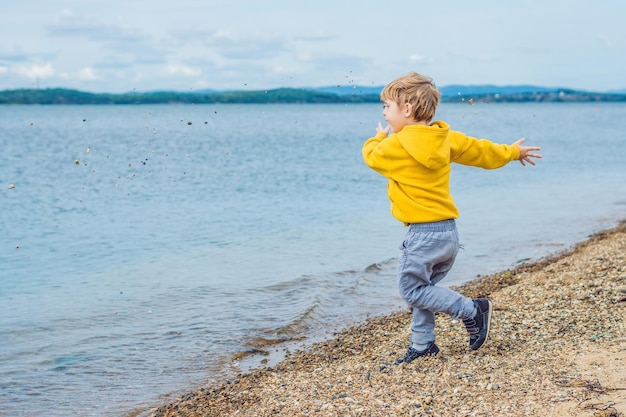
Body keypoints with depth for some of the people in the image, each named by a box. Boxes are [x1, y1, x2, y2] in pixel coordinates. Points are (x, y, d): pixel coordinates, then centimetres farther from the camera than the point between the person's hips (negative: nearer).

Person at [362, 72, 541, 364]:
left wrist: (379, 137, 27)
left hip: (423, 233, -8)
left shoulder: (397, 145, -13)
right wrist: (512, 152, 37)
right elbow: (478, 150, 20)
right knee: (422, 287, 16)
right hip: (449, 232, 9)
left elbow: (371, 156, 5)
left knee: (412, 288, 1)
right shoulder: (445, 138, 8)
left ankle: (473, 310, 2)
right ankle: (422, 344, 21)